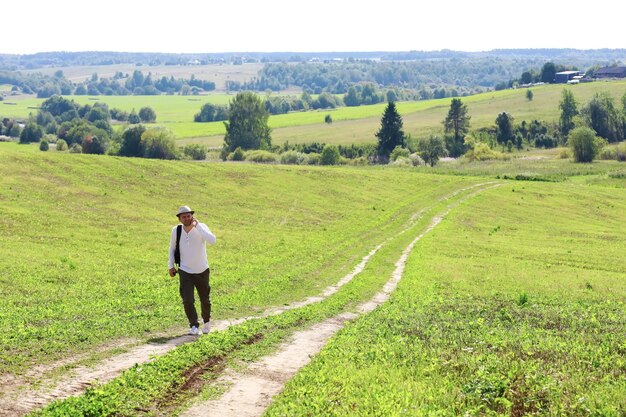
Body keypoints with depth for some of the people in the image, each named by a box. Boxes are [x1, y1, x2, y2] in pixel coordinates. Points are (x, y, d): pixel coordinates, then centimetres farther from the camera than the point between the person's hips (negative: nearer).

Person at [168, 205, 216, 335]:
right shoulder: (176, 230, -8)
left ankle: (206, 321, 41)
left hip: (202, 271, -1)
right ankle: (194, 326, 6)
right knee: (187, 300, -12)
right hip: (185, 272, 1)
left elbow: (212, 241, -36)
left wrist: (197, 226, -34)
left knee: (205, 299, 15)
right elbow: (172, 248, 10)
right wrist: (171, 265, 7)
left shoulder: (201, 227, -17)